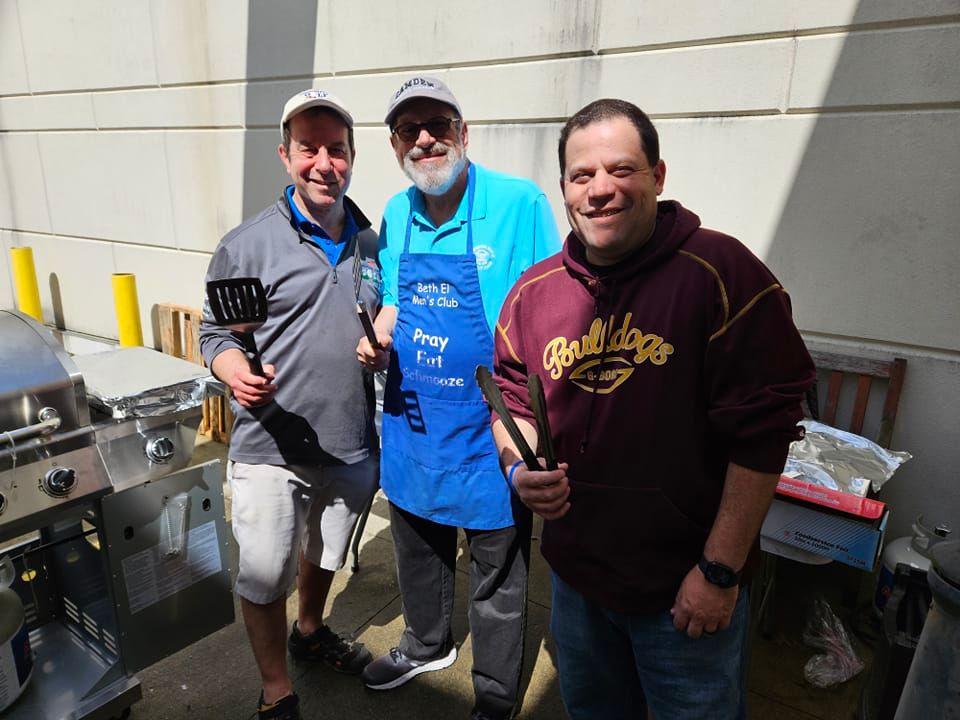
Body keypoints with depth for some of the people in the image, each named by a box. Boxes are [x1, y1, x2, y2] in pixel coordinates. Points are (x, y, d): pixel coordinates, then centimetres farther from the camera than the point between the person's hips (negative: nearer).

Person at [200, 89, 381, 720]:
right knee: (264, 578, 7)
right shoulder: (246, 246, -9)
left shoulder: (371, 243, 4)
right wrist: (236, 371, -23)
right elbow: (215, 335, -4)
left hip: (353, 445, 4)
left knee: (325, 554, 25)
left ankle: (311, 631, 54)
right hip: (272, 449, -4)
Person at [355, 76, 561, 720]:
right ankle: (427, 644, 55)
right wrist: (377, 338, -6)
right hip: (412, 420, 6)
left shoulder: (520, 204, -15)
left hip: (489, 431, -5)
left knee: (497, 576, 13)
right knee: (418, 548, 26)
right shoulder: (394, 217, 3)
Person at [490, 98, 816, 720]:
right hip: (573, 574, 5)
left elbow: (762, 431, -17)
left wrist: (721, 571, -15)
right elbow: (511, 399, 9)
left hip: (687, 588, -4)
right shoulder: (534, 291, -1)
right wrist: (519, 467, -11)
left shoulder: (722, 273, -17)